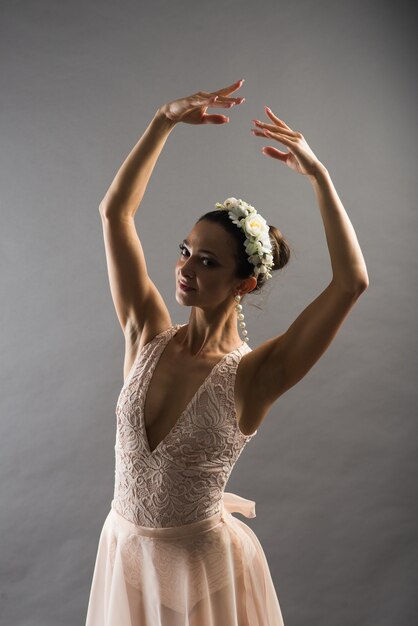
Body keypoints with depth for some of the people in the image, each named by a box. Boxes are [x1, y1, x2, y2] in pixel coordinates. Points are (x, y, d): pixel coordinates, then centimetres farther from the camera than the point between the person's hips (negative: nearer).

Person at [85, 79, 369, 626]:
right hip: (125, 550, 4)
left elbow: (352, 281, -32)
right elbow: (114, 212, -9)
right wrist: (164, 121, -13)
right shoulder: (147, 335, -10)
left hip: (200, 567, -4)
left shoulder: (251, 375, -20)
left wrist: (317, 175, -27)